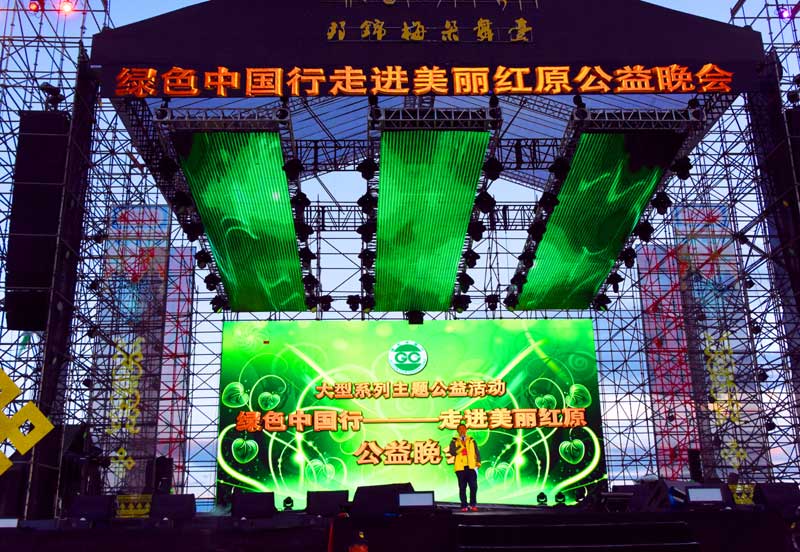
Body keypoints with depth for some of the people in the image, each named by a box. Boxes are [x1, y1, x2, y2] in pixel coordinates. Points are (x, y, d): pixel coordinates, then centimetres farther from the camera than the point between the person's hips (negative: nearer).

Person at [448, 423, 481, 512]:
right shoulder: (454, 441, 9)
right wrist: (462, 446, -9)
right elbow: (452, 452, -6)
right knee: (462, 487, 0)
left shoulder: (471, 440, 15)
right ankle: (464, 506, 5)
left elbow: (477, 452, 13)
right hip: (460, 468, -1)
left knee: (473, 486, -6)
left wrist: (478, 462, -1)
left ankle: (473, 505, 6)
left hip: (471, 467, 1)